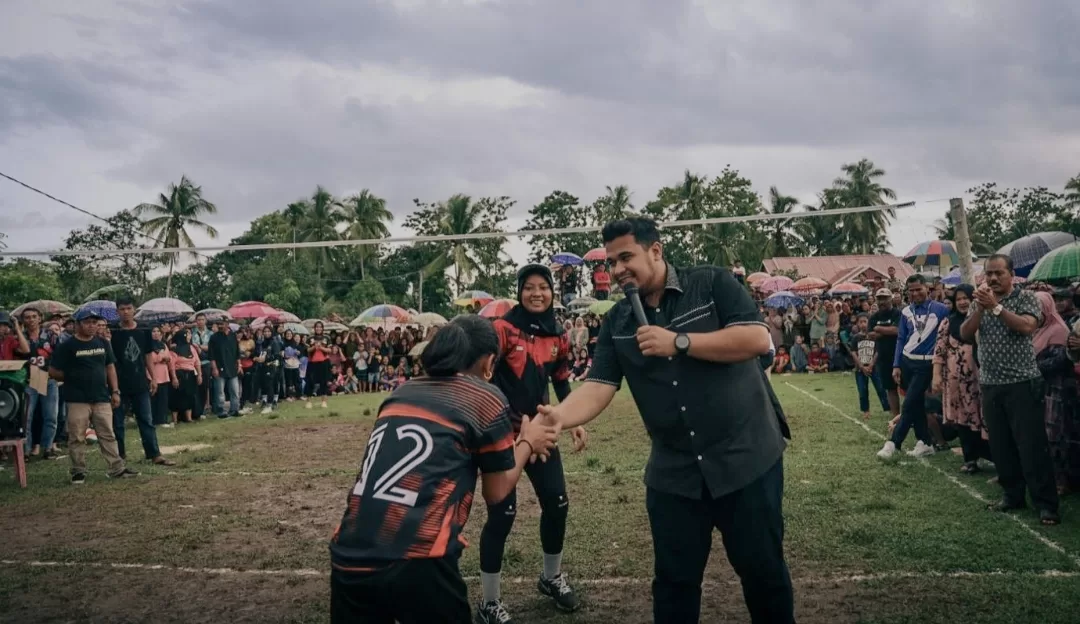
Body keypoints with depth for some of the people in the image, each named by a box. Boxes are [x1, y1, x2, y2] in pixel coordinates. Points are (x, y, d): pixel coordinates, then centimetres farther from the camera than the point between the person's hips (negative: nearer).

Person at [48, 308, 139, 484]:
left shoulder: (103, 343, 8)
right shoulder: (66, 346, -5)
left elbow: (110, 367, 12)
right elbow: (53, 372, -3)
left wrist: (115, 391, 7)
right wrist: (73, 379, 1)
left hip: (102, 398, 4)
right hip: (77, 400, -4)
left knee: (108, 436, 8)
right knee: (77, 438, 3)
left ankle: (117, 468, 12)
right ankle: (78, 471, 13)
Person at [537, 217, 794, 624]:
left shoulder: (712, 283, -7)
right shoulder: (617, 323, 3)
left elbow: (757, 339, -18)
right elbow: (597, 388, -6)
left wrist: (679, 342, -21)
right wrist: (557, 417, -26)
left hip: (745, 459, -3)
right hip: (673, 472, 3)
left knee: (763, 571, 12)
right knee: (674, 580, 12)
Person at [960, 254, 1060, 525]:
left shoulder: (1026, 297, -3)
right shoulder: (981, 302, 9)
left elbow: (1027, 326, -20)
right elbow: (965, 334, -2)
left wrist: (995, 306, -22)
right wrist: (980, 308, -15)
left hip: (1022, 384, -5)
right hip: (990, 385, 5)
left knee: (1032, 445, -4)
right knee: (1000, 445, 10)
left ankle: (1046, 503, 3)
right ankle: (1012, 495, 22)